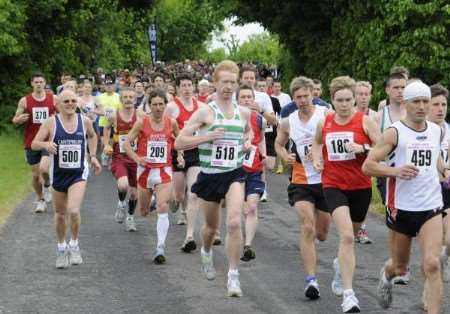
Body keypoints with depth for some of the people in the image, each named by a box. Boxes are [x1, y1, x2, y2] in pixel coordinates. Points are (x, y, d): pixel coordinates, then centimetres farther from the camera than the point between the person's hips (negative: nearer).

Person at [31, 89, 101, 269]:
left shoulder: (84, 121, -2)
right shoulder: (51, 122, -8)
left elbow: (92, 136, 20)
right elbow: (34, 144, -9)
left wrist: (92, 156, 11)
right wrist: (46, 144, -29)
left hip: (78, 174, -1)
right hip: (58, 173, 1)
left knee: (73, 211, -19)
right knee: (60, 214, 13)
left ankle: (74, 245, 4)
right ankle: (61, 249, 34)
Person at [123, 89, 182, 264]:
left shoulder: (171, 123, -2)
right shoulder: (142, 122, -7)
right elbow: (127, 143, -3)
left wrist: (179, 154, 4)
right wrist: (137, 158, -17)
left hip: (164, 171, 0)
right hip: (145, 169, 0)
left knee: (163, 208, -17)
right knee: (143, 212, 13)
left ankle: (160, 248, -18)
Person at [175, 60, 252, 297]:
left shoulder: (243, 113, 5)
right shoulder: (205, 112, -7)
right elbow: (179, 142, -10)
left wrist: (248, 142, 4)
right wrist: (207, 136, -21)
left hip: (234, 174, 1)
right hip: (209, 175, -1)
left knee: (234, 222, -20)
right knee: (211, 226, 16)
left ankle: (233, 276, -13)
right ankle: (206, 253, 51)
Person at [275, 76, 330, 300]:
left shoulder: (326, 115, -7)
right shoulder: (288, 122, 4)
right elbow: (279, 143, 21)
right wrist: (285, 156, 0)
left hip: (326, 179, -1)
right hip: (301, 181, 1)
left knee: (321, 234, 12)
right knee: (307, 229, -15)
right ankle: (311, 280, -15)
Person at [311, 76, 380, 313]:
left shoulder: (365, 121, -7)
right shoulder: (324, 123, 2)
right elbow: (317, 143, 24)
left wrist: (362, 148, -24)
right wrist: (317, 159, 5)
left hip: (361, 187, 1)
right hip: (333, 185, -1)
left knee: (350, 235, 18)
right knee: (346, 236, -19)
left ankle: (340, 265, 53)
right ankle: (348, 295, -19)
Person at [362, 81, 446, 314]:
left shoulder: (436, 131, 7)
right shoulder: (395, 133, -8)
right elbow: (367, 165, -10)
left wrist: (444, 171, 7)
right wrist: (395, 170, -25)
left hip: (431, 207, 2)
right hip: (401, 207, -2)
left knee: (432, 264, -15)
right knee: (399, 266, 15)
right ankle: (386, 275, 51)